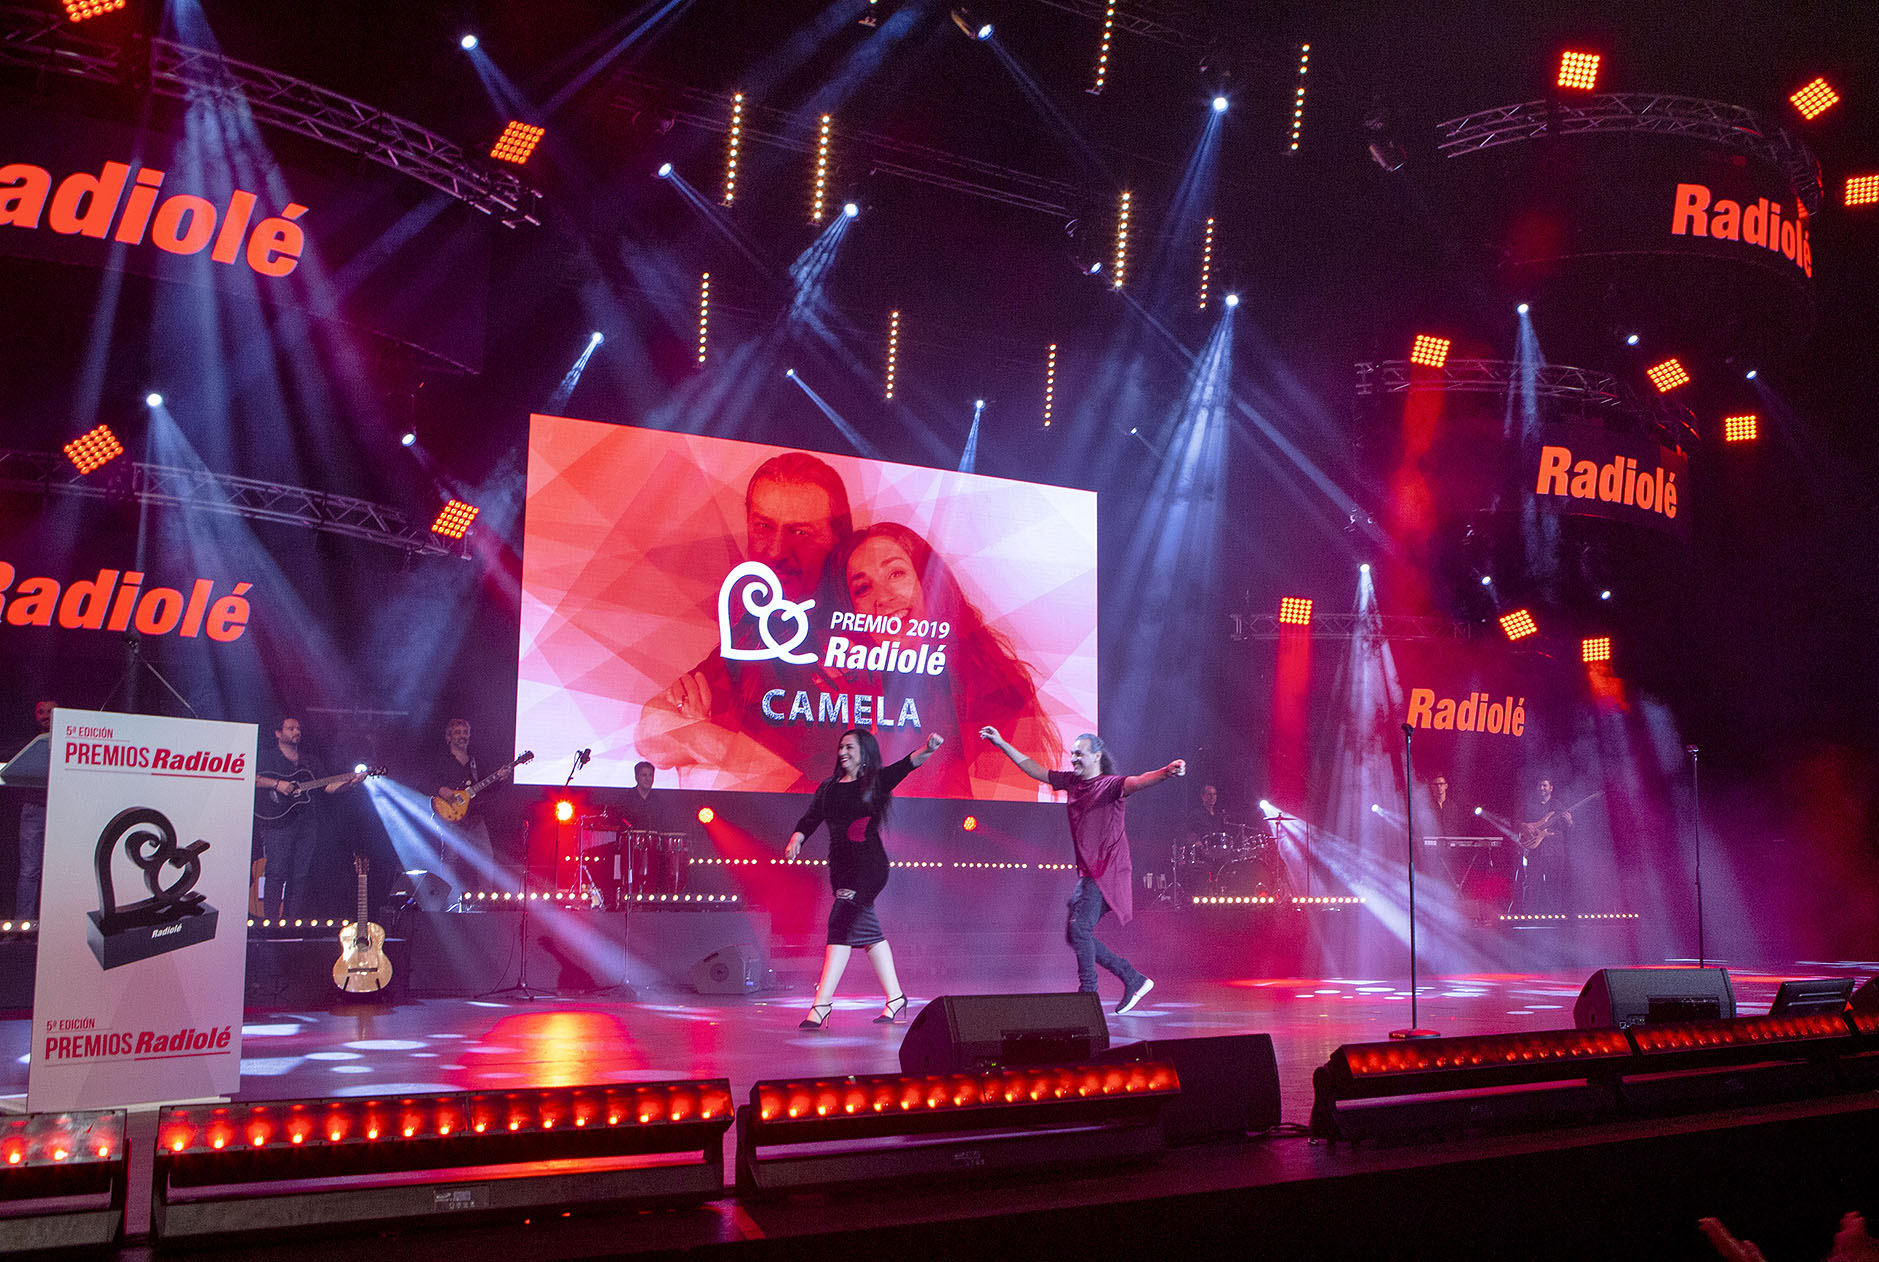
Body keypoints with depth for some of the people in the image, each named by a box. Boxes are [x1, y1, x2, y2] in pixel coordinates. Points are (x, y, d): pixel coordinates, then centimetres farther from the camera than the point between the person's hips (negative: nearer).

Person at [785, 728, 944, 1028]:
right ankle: (895, 998, 19)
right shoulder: (828, 787, 15)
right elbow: (810, 819, 9)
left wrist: (928, 748, -33)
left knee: (841, 924, -15)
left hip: (868, 864, -7)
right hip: (840, 865, 7)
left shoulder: (876, 781, 0)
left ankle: (822, 1003, -18)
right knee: (868, 930, 10)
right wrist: (796, 839, -10)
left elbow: (907, 764, -15)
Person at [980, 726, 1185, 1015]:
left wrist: (1166, 772, -50)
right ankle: (1134, 980, 15)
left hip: (1107, 871, -9)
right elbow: (1034, 769, 21)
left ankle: (1088, 994, -9)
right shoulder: (1071, 782, 12)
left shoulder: (1110, 785, -10)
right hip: (1087, 872, 9)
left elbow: (1136, 782, -29)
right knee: (1075, 934, 8)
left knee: (1079, 927, -18)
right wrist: (1002, 744, 21)